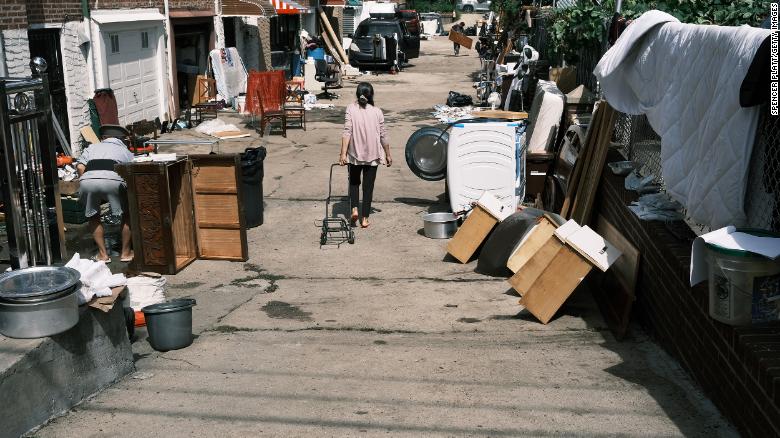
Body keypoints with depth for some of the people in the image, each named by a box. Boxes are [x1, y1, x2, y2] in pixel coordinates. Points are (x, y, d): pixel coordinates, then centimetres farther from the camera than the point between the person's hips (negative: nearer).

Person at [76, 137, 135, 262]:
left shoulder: (92, 147, 38)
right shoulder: (125, 151, 36)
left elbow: (80, 167, 19)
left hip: (87, 181, 2)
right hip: (113, 180, -2)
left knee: (93, 216, 24)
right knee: (126, 214, 20)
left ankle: (103, 254, 23)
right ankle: (125, 252, 24)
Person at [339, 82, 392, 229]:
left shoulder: (351, 109, -7)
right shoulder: (377, 112, -5)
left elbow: (347, 132, -13)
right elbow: (383, 136, -2)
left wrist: (343, 153, -12)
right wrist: (388, 155, 9)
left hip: (355, 153, 0)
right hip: (372, 154, 0)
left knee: (354, 182, 21)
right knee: (368, 186, 8)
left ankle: (354, 209, 4)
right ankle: (365, 218, 11)